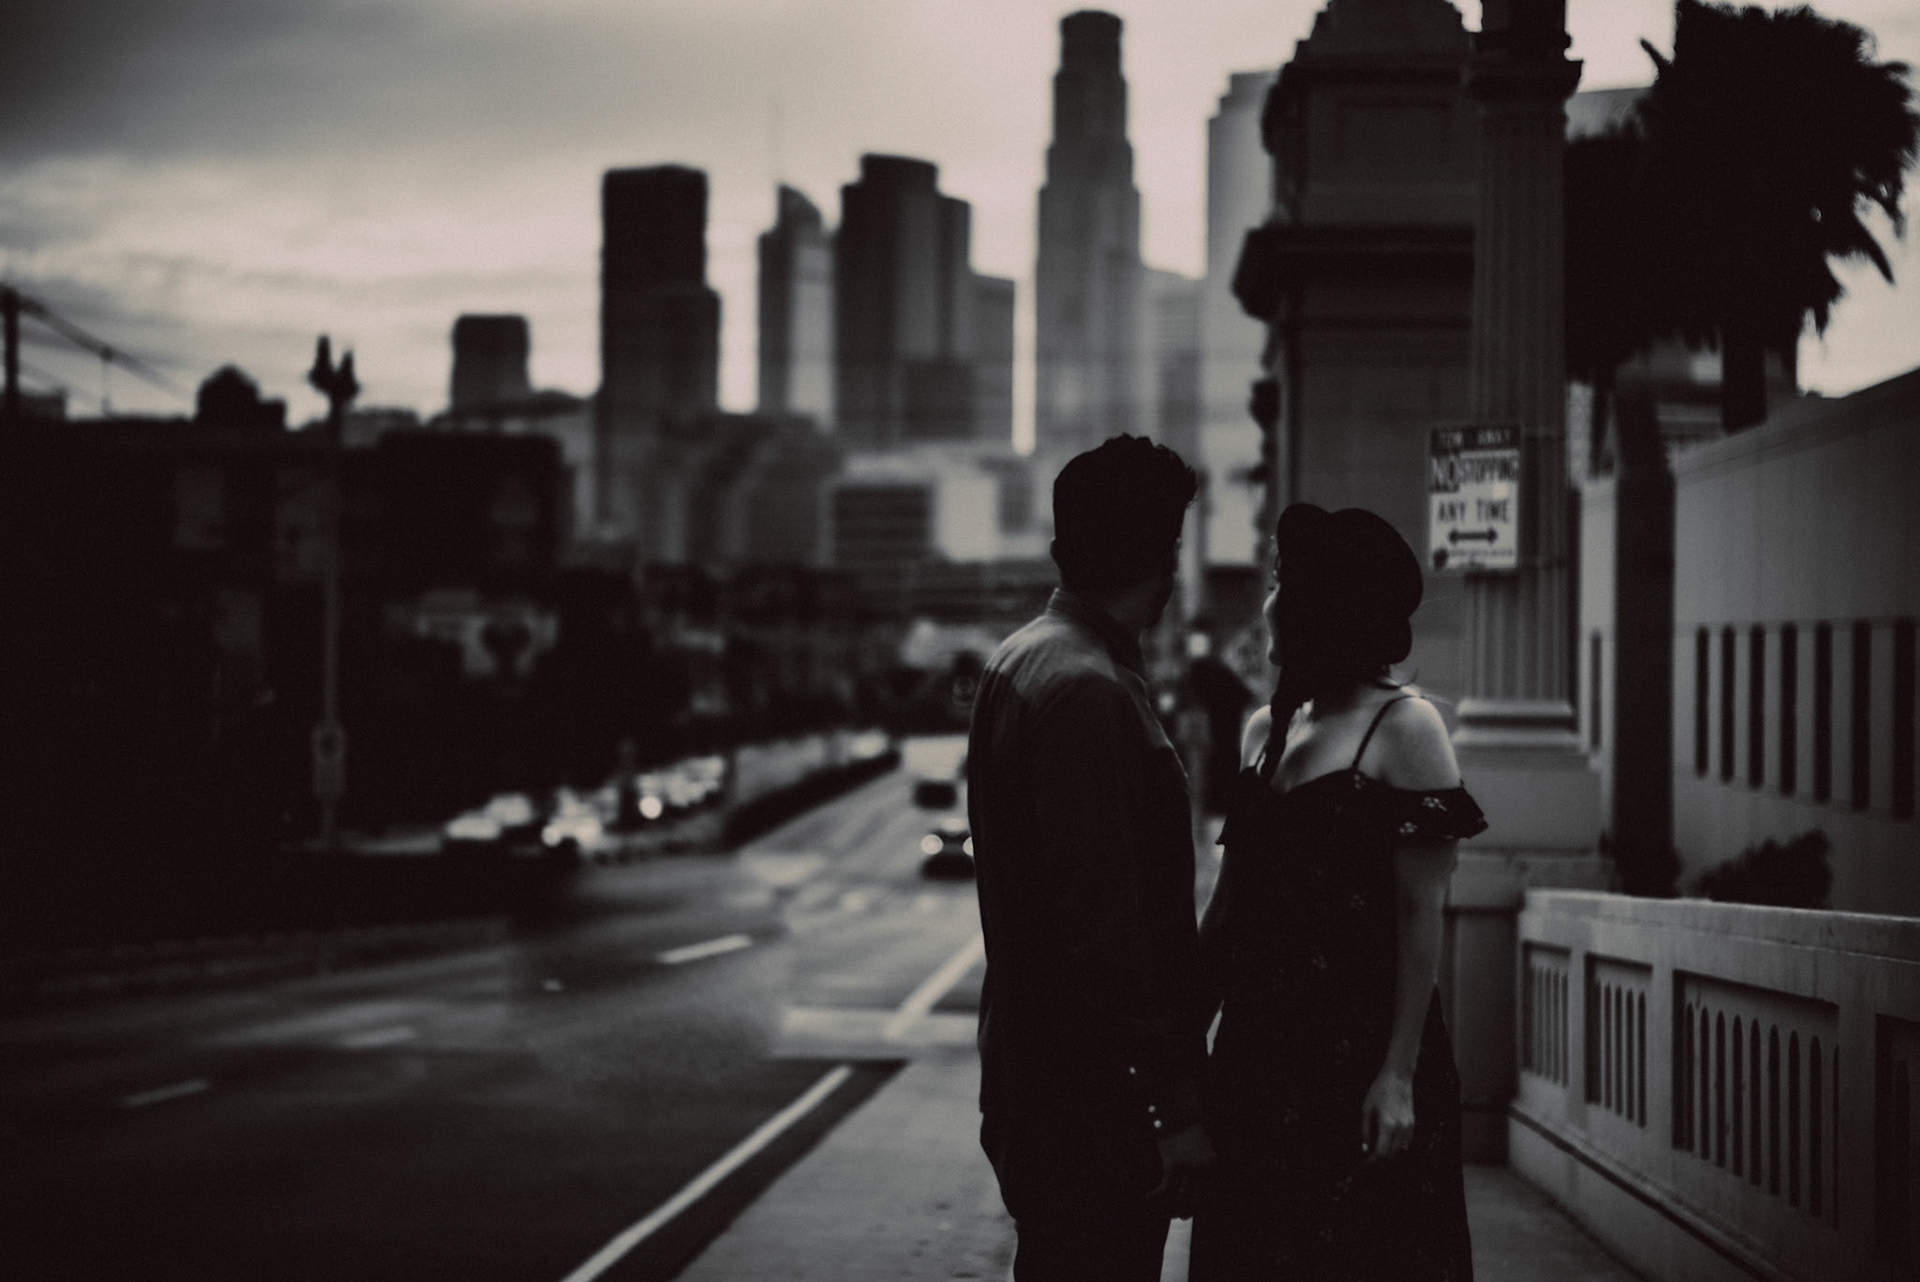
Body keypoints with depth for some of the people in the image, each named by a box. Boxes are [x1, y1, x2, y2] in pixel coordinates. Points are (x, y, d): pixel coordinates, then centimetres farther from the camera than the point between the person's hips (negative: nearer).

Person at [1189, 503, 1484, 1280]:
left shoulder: (1404, 728, -7)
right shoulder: (1265, 730, 12)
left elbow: (1421, 917, -11)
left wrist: (1400, 1074, -17)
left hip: (1360, 1053, -6)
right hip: (1258, 1046, 6)